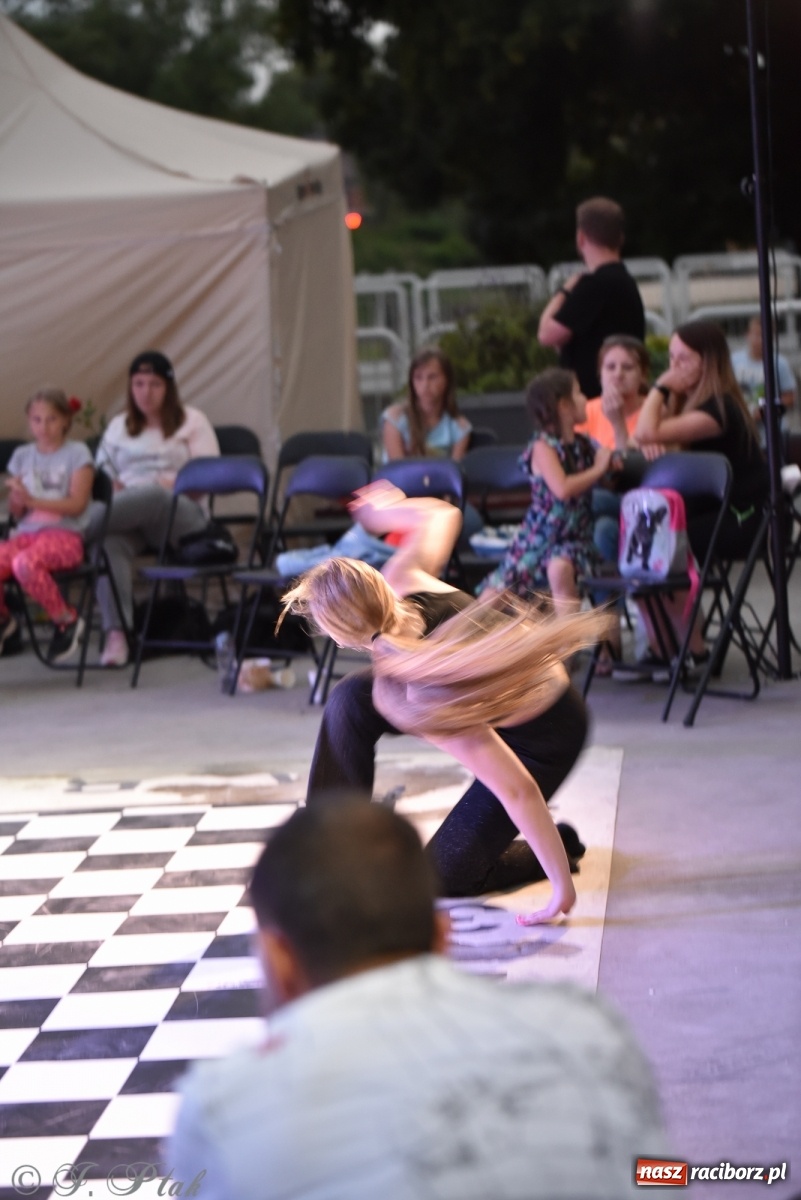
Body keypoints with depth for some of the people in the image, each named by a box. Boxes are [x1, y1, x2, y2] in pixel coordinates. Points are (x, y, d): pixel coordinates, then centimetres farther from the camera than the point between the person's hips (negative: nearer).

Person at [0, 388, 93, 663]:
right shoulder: (23, 455, 15)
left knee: (25, 563, -37)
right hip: (26, 533, 5)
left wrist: (33, 500, -19)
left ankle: (66, 620, -12)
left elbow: (77, 504, -8)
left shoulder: (77, 453, 3)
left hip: (64, 534, -4)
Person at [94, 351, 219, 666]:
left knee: (153, 495, -41)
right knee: (110, 541, -36)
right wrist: (111, 487, -4)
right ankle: (115, 634, -48)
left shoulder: (192, 421, 16)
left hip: (178, 513, -2)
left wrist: (172, 482, -12)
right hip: (127, 513, 2)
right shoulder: (118, 426, 27)